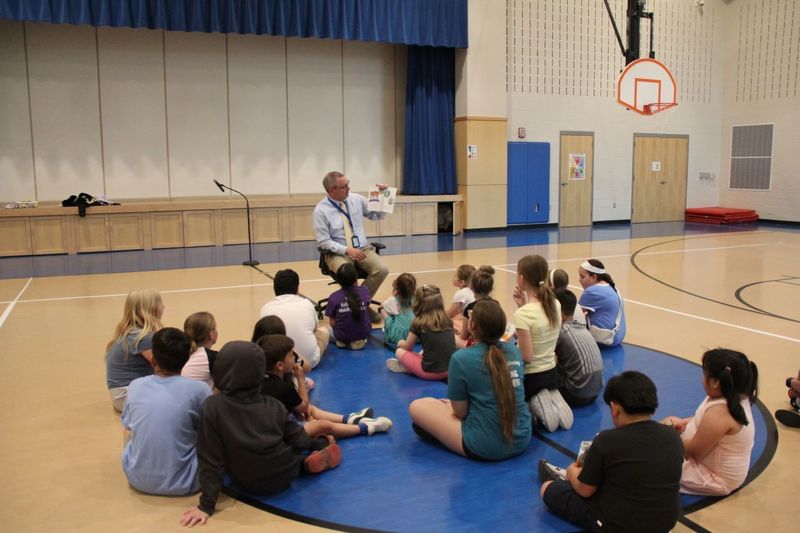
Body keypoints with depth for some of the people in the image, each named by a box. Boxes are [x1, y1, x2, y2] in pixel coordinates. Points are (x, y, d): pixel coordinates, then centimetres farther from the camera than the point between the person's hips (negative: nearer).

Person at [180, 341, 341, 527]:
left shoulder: (212, 407, -20)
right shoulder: (273, 405, -12)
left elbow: (210, 458, -19)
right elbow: (297, 439, -1)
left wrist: (206, 505, -12)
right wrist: (320, 444, 21)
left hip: (248, 485, -1)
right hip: (285, 477, 1)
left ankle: (305, 463, 10)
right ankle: (309, 462, 12)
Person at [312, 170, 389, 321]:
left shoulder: (356, 199, 4)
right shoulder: (321, 210, -8)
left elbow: (377, 215, 14)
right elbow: (323, 242, -10)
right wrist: (347, 250, -21)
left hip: (362, 248, 4)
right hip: (338, 252, -4)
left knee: (382, 270, -24)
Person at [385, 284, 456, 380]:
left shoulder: (418, 323, -6)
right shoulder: (447, 321, 4)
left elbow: (407, 347, 9)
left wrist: (400, 344, 31)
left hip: (429, 372, -4)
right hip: (450, 369, 5)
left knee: (400, 351, 15)